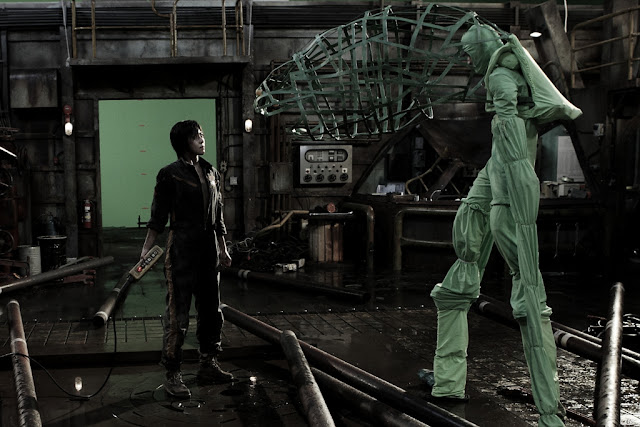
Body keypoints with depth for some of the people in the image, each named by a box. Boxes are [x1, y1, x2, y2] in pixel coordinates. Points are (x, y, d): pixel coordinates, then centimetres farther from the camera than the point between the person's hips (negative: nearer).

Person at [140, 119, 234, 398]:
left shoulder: (211, 173, 13)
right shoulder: (170, 174, -6)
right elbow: (158, 217, -7)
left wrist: (223, 249, 20)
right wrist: (146, 250, -15)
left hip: (209, 250, 7)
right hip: (182, 250, -7)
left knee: (211, 311, 13)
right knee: (177, 315, -5)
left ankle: (208, 365, 26)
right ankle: (172, 376, 3)